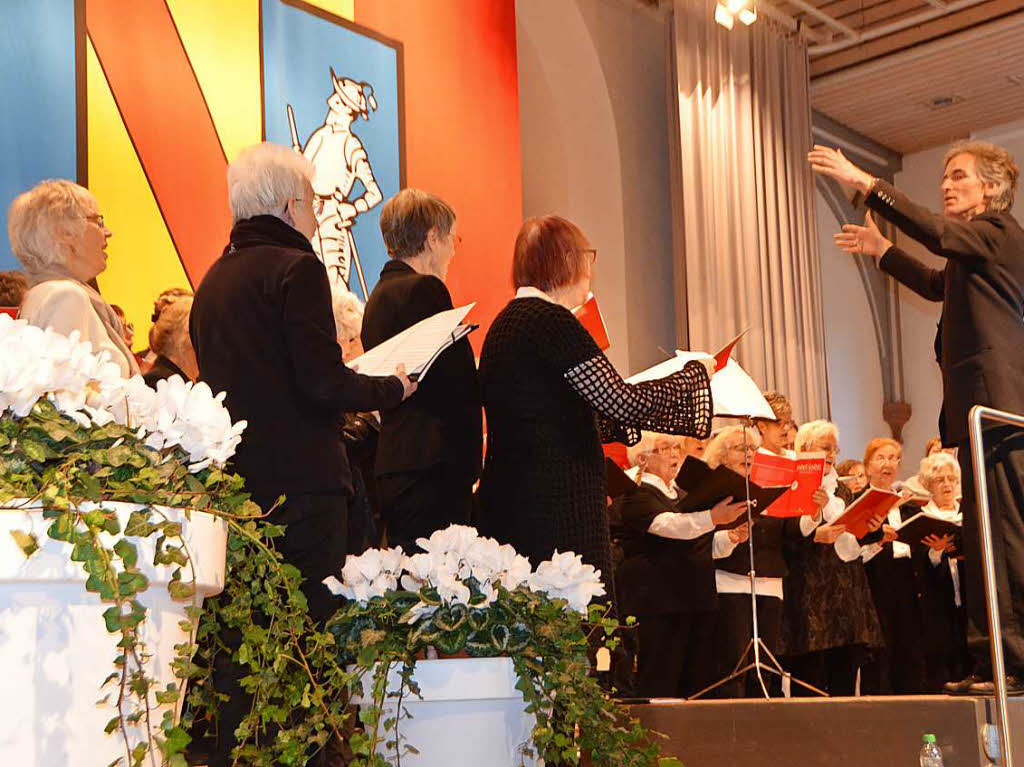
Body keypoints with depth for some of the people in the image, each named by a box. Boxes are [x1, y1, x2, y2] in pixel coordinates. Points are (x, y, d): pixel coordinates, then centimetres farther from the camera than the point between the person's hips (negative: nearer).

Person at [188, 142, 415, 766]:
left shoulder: (216, 278, 15)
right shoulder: (297, 268, -9)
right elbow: (324, 382, -16)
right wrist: (392, 387, 1)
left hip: (234, 481, 8)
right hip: (299, 479, -8)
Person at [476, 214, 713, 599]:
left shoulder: (504, 322, 17)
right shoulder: (550, 319, -11)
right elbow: (623, 401, -13)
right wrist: (695, 373, 1)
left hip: (506, 503, 10)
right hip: (557, 509, -10)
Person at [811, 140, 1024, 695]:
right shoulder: (975, 248, 24)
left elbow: (936, 231, -22)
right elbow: (937, 285, 42)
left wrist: (863, 183, -26)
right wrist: (882, 251, 39)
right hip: (979, 405, 10)